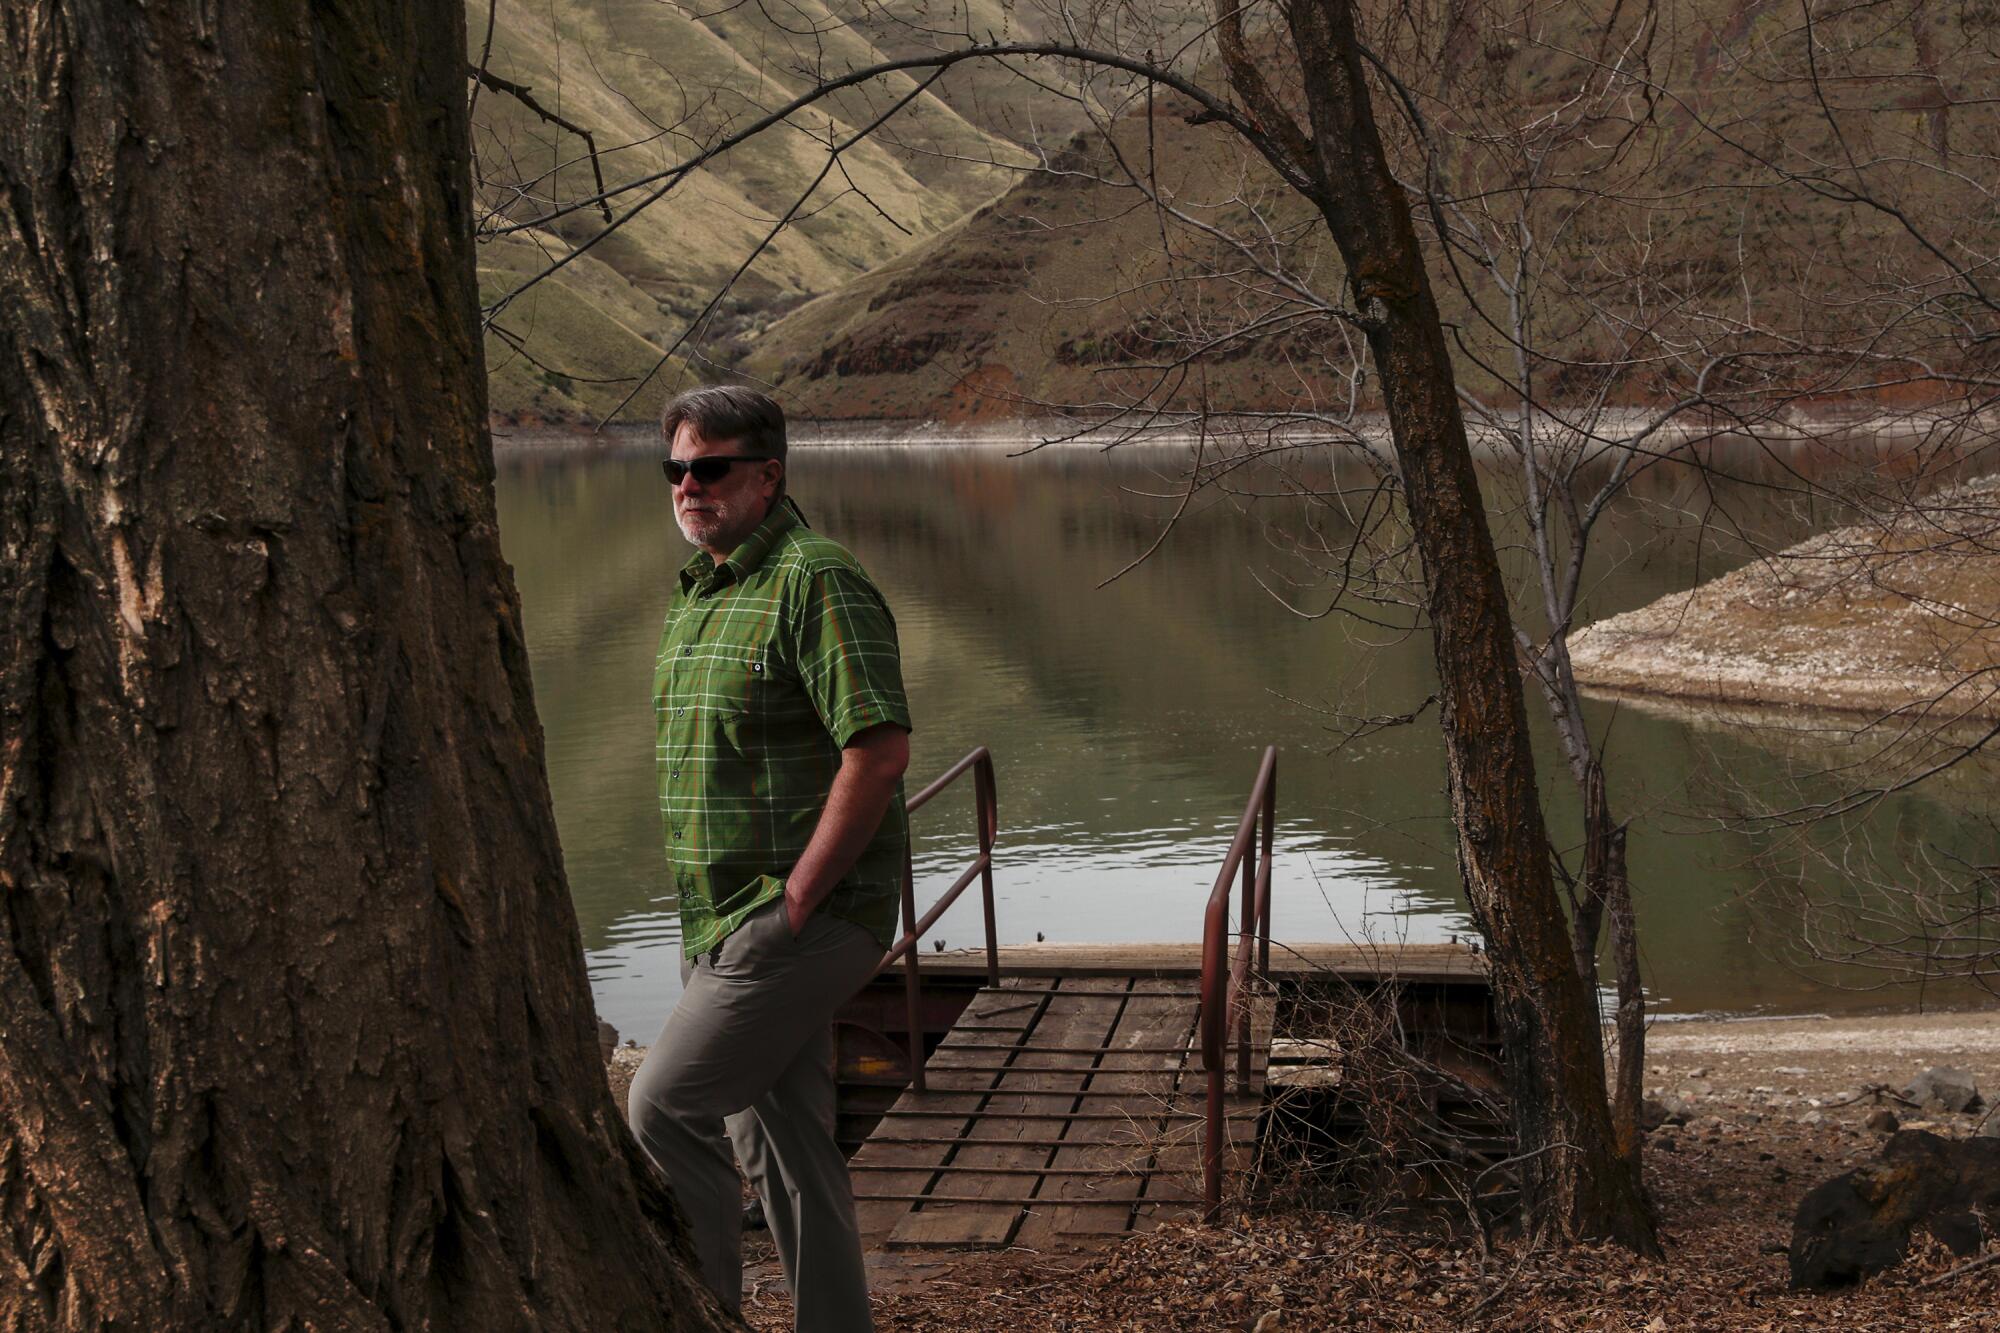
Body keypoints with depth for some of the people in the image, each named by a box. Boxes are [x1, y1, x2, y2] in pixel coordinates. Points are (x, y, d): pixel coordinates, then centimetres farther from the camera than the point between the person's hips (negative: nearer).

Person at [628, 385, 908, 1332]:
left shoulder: (815, 580, -14)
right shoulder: (697, 593, 15)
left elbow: (881, 749, -22)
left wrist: (796, 898, -20)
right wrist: (710, 913, 15)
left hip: (800, 920, -9)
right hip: (725, 923, 9)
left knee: (663, 1105, -9)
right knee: (779, 1140, 13)